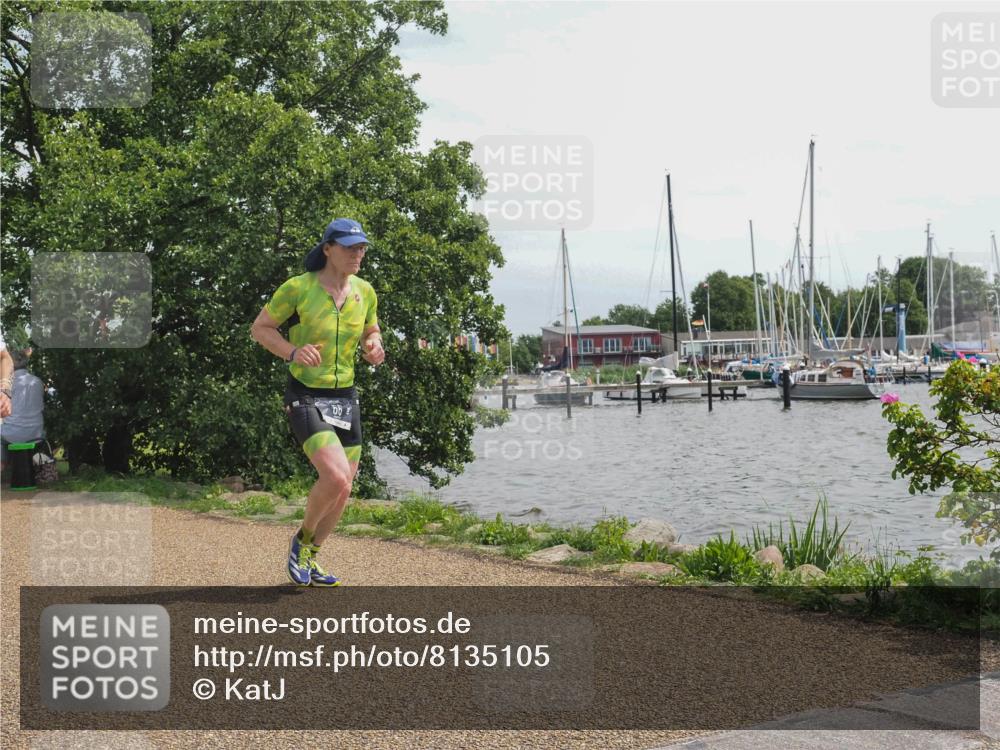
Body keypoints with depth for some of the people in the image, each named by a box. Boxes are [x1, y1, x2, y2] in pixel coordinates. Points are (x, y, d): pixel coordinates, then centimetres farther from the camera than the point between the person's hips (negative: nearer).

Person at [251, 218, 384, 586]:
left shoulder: (364, 291, 1)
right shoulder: (297, 288, -13)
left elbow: (371, 332, 18)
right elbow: (259, 328, -3)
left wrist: (375, 349, -6)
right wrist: (293, 352, -20)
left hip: (345, 399, 6)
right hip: (305, 398, -6)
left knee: (341, 492, 9)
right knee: (336, 478, -23)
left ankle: (309, 558, 31)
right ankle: (301, 540, 6)